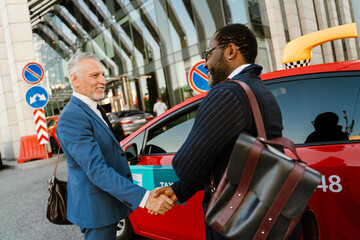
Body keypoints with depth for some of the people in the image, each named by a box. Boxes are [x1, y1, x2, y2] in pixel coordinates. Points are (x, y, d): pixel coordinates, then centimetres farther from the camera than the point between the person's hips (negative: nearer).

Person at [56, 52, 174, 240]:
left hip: (107, 204, 10)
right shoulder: (72, 117, -24)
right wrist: (144, 198, -35)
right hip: (95, 208, -10)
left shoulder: (92, 110, 9)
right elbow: (96, 170, -31)